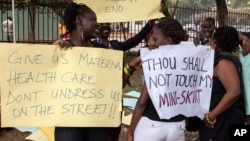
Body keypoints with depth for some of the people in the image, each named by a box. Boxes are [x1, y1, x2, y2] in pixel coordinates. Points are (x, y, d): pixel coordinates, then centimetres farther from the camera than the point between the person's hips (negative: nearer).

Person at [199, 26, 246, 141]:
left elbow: (234, 92, -30)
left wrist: (211, 115, -26)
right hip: (222, 118, 10)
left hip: (224, 120, -10)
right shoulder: (230, 59, 12)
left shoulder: (224, 62, -18)